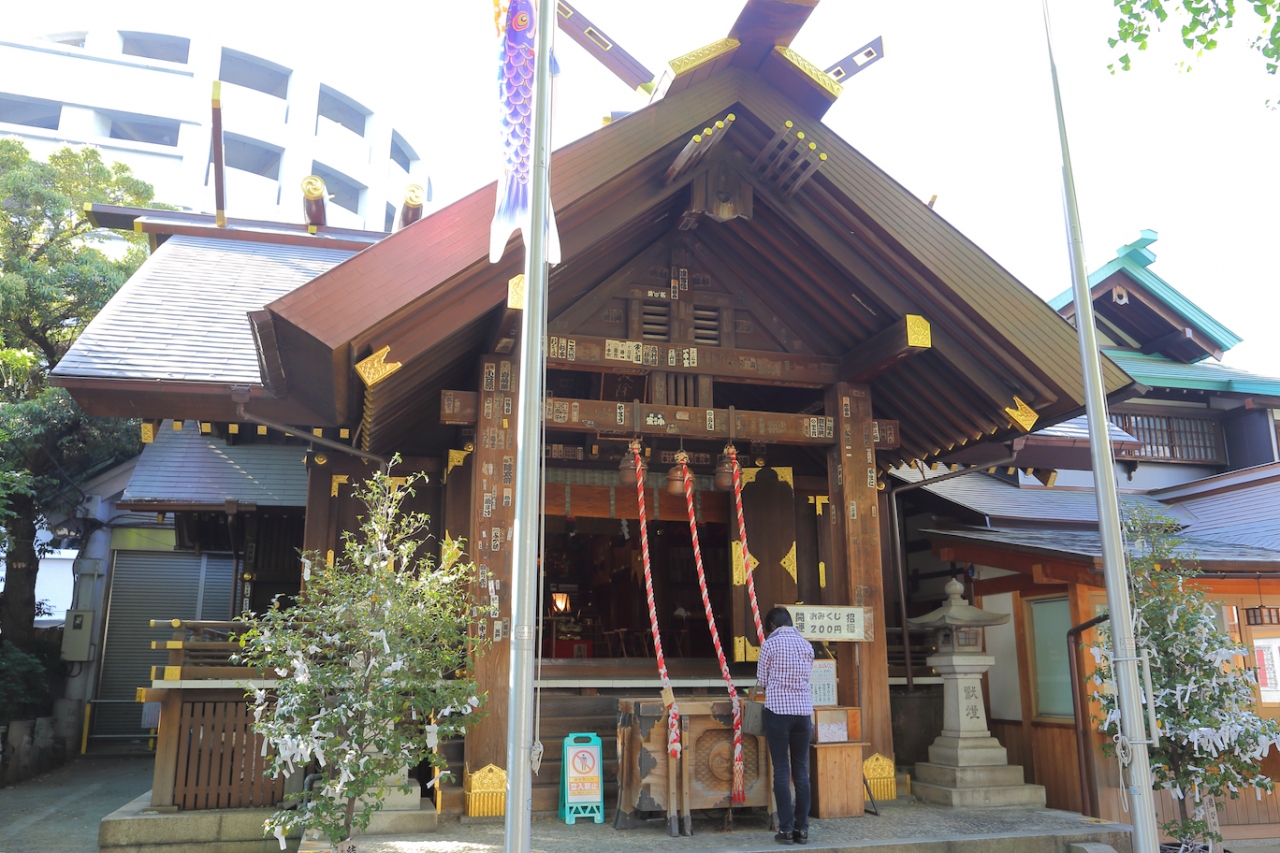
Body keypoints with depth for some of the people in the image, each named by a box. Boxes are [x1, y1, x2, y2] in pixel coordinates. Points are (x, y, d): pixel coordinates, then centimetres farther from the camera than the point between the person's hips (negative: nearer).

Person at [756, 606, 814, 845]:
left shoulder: (770, 644, -3)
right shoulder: (806, 645, 8)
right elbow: (807, 676, 14)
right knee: (801, 769, 7)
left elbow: (762, 680, 3)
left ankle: (786, 829, 2)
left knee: (782, 770, 1)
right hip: (803, 710, 4)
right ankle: (802, 828, 9)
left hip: (778, 709, -4)